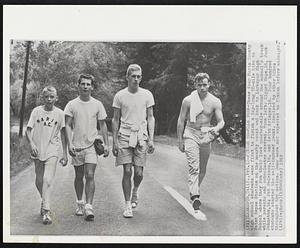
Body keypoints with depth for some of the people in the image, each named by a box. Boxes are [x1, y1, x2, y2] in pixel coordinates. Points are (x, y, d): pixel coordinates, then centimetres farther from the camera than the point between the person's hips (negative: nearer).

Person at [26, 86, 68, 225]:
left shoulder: (59, 113, 1)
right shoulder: (36, 111, 2)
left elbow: (63, 134, 7)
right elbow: (28, 130, 1)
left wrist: (65, 153, 5)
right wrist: (32, 144, -17)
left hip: (52, 150, -2)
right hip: (38, 150, 2)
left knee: (47, 179, -17)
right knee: (39, 181, 11)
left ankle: (46, 211, -17)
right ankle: (45, 202, 37)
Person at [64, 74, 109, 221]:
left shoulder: (97, 104, 5)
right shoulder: (71, 105, 1)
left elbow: (102, 125, 10)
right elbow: (68, 125, -2)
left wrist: (106, 144, 4)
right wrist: (69, 144, -13)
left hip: (92, 145, 0)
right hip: (76, 146, 1)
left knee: (90, 176, -10)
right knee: (79, 177, 10)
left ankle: (89, 207, -11)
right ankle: (80, 204, 26)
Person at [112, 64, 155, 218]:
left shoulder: (147, 95, 5)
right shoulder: (120, 96, 4)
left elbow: (150, 118, 8)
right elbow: (115, 120, 8)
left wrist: (151, 139, 0)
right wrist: (114, 141, 3)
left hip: (141, 136, 1)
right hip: (124, 136, 0)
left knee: (139, 172, -3)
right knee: (127, 171, -4)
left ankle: (135, 191, 30)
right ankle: (128, 205, 7)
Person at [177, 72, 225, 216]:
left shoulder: (215, 102, -1)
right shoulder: (188, 100, -3)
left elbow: (221, 121, -3)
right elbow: (181, 121, 2)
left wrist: (217, 128, -26)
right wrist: (180, 140, 1)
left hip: (206, 136, 3)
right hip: (191, 135, -2)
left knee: (202, 169, 14)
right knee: (193, 167, -16)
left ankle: (194, 191, 38)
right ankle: (195, 197, -23)